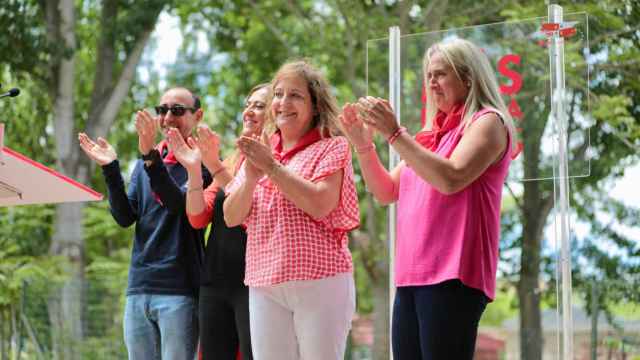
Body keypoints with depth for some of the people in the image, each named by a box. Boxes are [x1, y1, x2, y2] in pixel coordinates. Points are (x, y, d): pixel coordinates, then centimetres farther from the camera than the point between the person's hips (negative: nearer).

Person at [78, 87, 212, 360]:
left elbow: (181, 204, -18)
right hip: (138, 288, 6)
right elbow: (125, 217, 6)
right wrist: (110, 169, -6)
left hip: (179, 289, -5)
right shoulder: (144, 165, 16)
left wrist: (151, 156, -26)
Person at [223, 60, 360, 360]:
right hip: (264, 287, 5)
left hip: (320, 282, -5)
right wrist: (251, 177, -9)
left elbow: (319, 205, -15)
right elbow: (231, 217, 8)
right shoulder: (259, 151, 17)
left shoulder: (331, 147, 2)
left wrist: (272, 167, -13)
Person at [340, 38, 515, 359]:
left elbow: (451, 179, -15)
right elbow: (386, 192, 22)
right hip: (412, 276, 7)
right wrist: (363, 144, 7)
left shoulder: (487, 122, 1)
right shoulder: (432, 133, 23)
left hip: (452, 275, -7)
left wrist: (393, 133, -14)